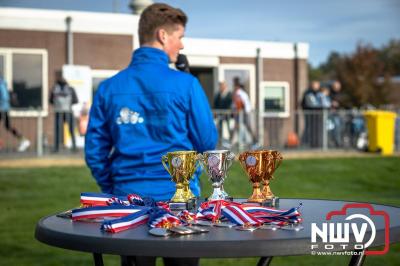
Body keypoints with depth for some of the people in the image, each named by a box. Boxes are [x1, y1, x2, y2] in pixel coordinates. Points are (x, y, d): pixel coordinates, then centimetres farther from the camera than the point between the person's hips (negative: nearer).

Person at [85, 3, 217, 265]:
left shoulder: (108, 88, 2)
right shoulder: (186, 84, -9)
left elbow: (94, 151, 4)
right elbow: (208, 142, -2)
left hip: (128, 196, 3)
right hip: (179, 195, -3)